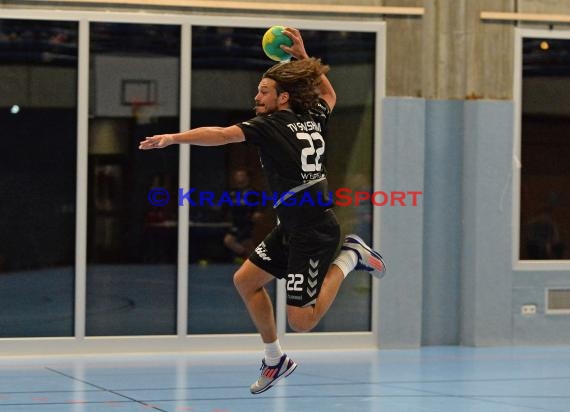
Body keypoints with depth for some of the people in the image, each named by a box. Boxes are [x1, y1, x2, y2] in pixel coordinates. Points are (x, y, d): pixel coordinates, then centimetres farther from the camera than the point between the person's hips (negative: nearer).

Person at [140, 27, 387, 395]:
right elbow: (328, 93, 30)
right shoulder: (313, 118, 8)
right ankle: (275, 360, 21)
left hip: (314, 234, -10)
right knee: (245, 280, 13)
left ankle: (348, 258, 4)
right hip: (293, 227, 10)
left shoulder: (271, 125, -14)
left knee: (301, 322, -7)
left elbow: (221, 135, -26)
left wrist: (172, 138, -28)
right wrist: (303, 55, 24)